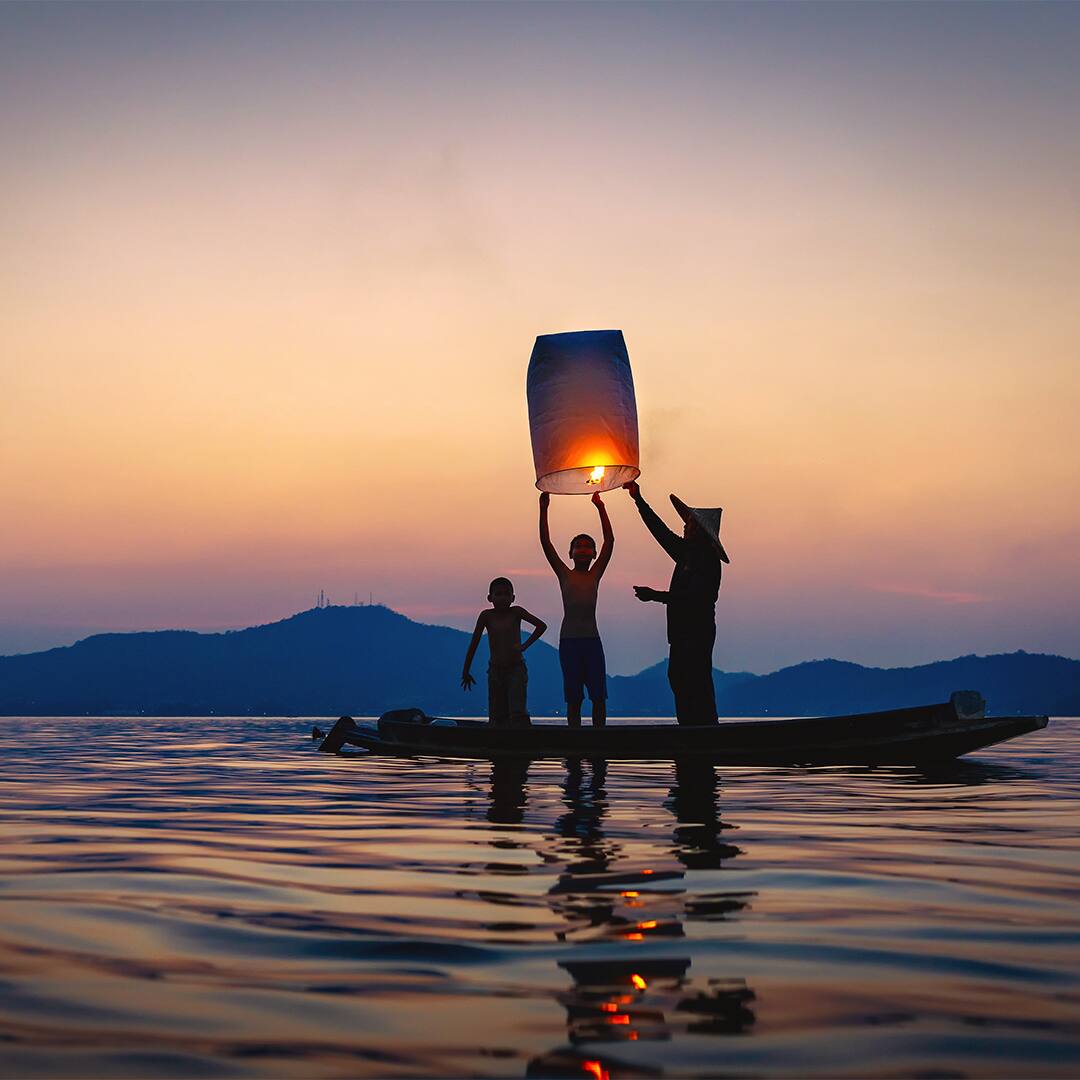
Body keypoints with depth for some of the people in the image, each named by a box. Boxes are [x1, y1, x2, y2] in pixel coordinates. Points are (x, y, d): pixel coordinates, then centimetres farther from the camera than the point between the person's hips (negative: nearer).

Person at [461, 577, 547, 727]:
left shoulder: (516, 612, -5)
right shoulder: (486, 616, -4)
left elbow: (541, 625, -9)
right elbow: (474, 643, 1)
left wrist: (525, 645, -15)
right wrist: (465, 672, 4)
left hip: (516, 669, -2)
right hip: (495, 670, 2)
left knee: (518, 712, -14)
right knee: (497, 715, 4)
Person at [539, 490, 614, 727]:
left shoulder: (595, 575, 9)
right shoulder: (564, 575, 6)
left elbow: (610, 541, 2)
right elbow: (546, 543, -2)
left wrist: (601, 507, -3)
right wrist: (543, 510, -8)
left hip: (592, 639, 1)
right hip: (569, 639, -1)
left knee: (598, 695, -1)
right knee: (573, 697, 0)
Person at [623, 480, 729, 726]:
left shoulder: (707, 561, -13)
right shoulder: (687, 552, 13)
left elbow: (691, 597, -22)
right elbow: (661, 531, 20)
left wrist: (654, 595, -21)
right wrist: (638, 500, 21)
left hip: (697, 634, -10)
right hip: (682, 633, 10)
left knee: (696, 687, -10)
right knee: (679, 680, 11)